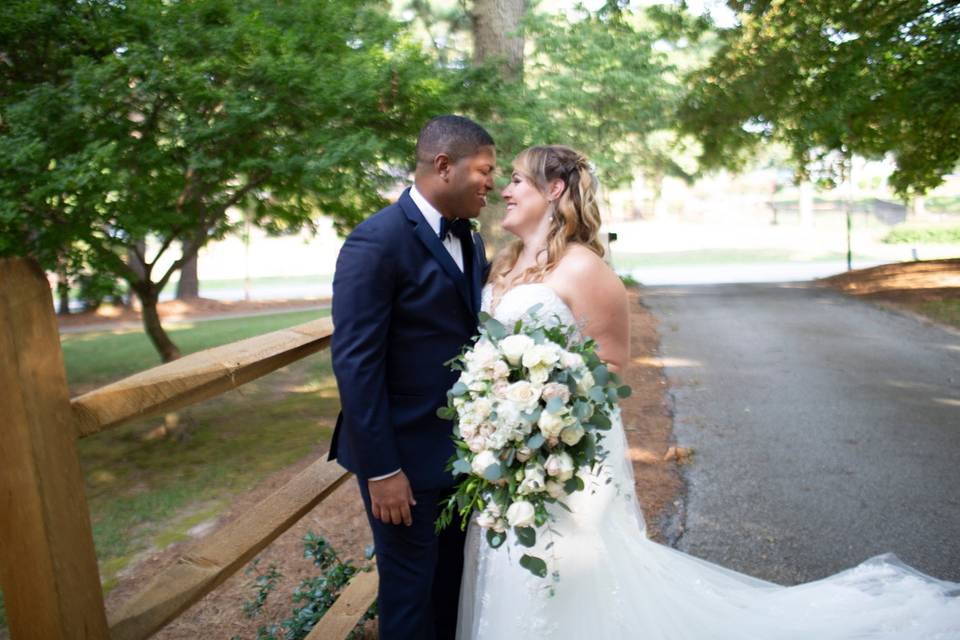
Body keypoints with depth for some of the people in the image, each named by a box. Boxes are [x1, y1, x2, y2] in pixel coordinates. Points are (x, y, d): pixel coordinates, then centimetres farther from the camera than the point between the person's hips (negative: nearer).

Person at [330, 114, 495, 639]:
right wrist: (381, 470, -20)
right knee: (410, 588, 11)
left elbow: (472, 336, 10)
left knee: (453, 580, 21)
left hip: (461, 450, 7)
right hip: (405, 455, -7)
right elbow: (355, 363, -21)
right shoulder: (377, 241, -18)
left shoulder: (469, 240, 7)